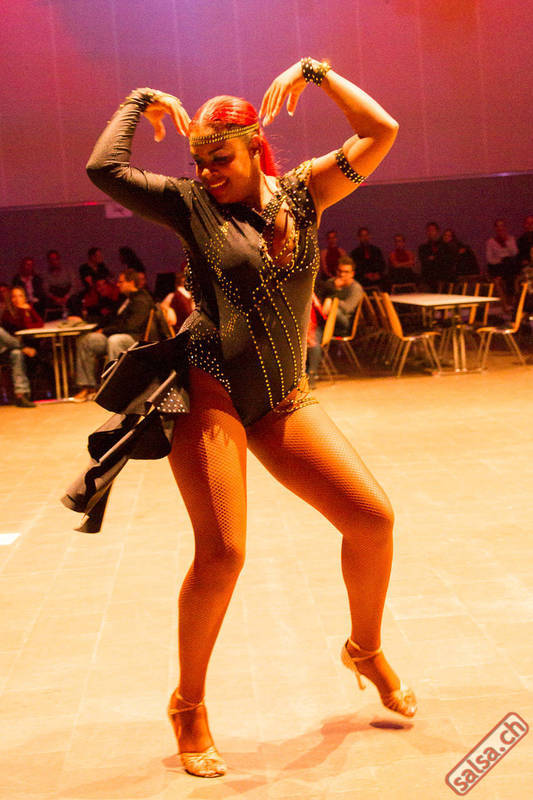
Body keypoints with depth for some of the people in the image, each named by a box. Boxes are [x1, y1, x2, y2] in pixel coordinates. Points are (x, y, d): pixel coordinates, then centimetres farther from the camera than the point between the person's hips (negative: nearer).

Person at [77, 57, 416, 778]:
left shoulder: (303, 193, 8)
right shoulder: (192, 203, 1)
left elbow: (382, 133, 1)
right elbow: (104, 169, -8)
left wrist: (313, 71, 2)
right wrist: (142, 102, 3)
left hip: (282, 396, 4)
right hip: (209, 387, -4)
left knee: (373, 518, -3)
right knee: (221, 552, -12)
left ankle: (366, 651, 24)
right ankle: (189, 707, 10)